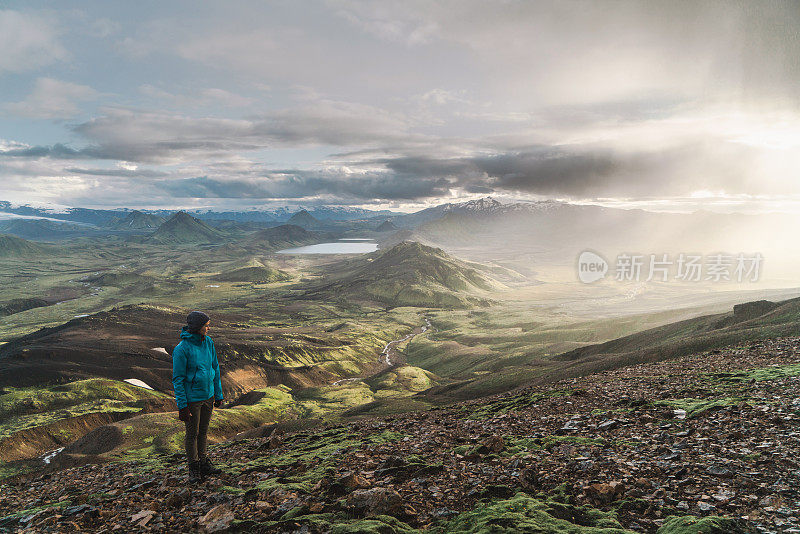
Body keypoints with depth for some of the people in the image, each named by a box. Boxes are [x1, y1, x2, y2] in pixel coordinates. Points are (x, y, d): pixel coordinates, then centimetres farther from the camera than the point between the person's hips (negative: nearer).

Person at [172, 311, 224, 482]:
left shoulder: (208, 342, 0)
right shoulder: (181, 349, -19)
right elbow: (178, 379, -15)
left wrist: (218, 394, 12)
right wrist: (182, 406, -15)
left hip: (208, 396, 6)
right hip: (192, 398, -6)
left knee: (203, 431, 18)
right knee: (192, 433, 8)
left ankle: (203, 463, 32)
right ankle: (194, 468, 23)